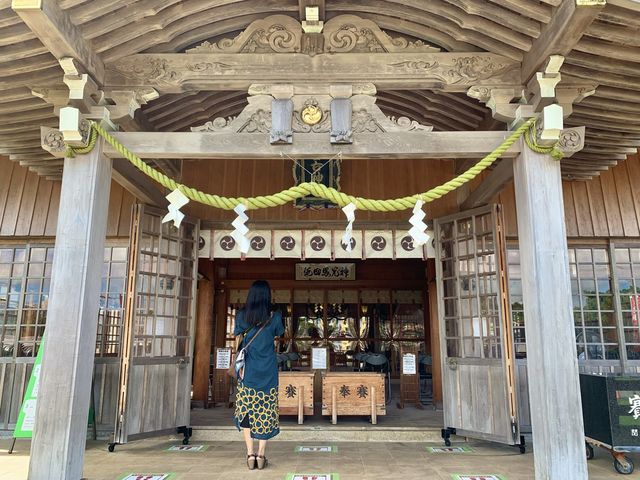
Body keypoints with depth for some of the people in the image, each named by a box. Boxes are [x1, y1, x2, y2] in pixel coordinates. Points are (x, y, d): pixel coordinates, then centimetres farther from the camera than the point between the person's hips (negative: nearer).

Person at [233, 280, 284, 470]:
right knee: (266, 411, 6)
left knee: (246, 411, 10)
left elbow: (236, 337, 3)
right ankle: (261, 454, 8)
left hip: (248, 370, 1)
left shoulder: (242, 315, -3)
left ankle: (250, 453, 7)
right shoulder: (274, 317, -5)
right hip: (268, 371, 0)